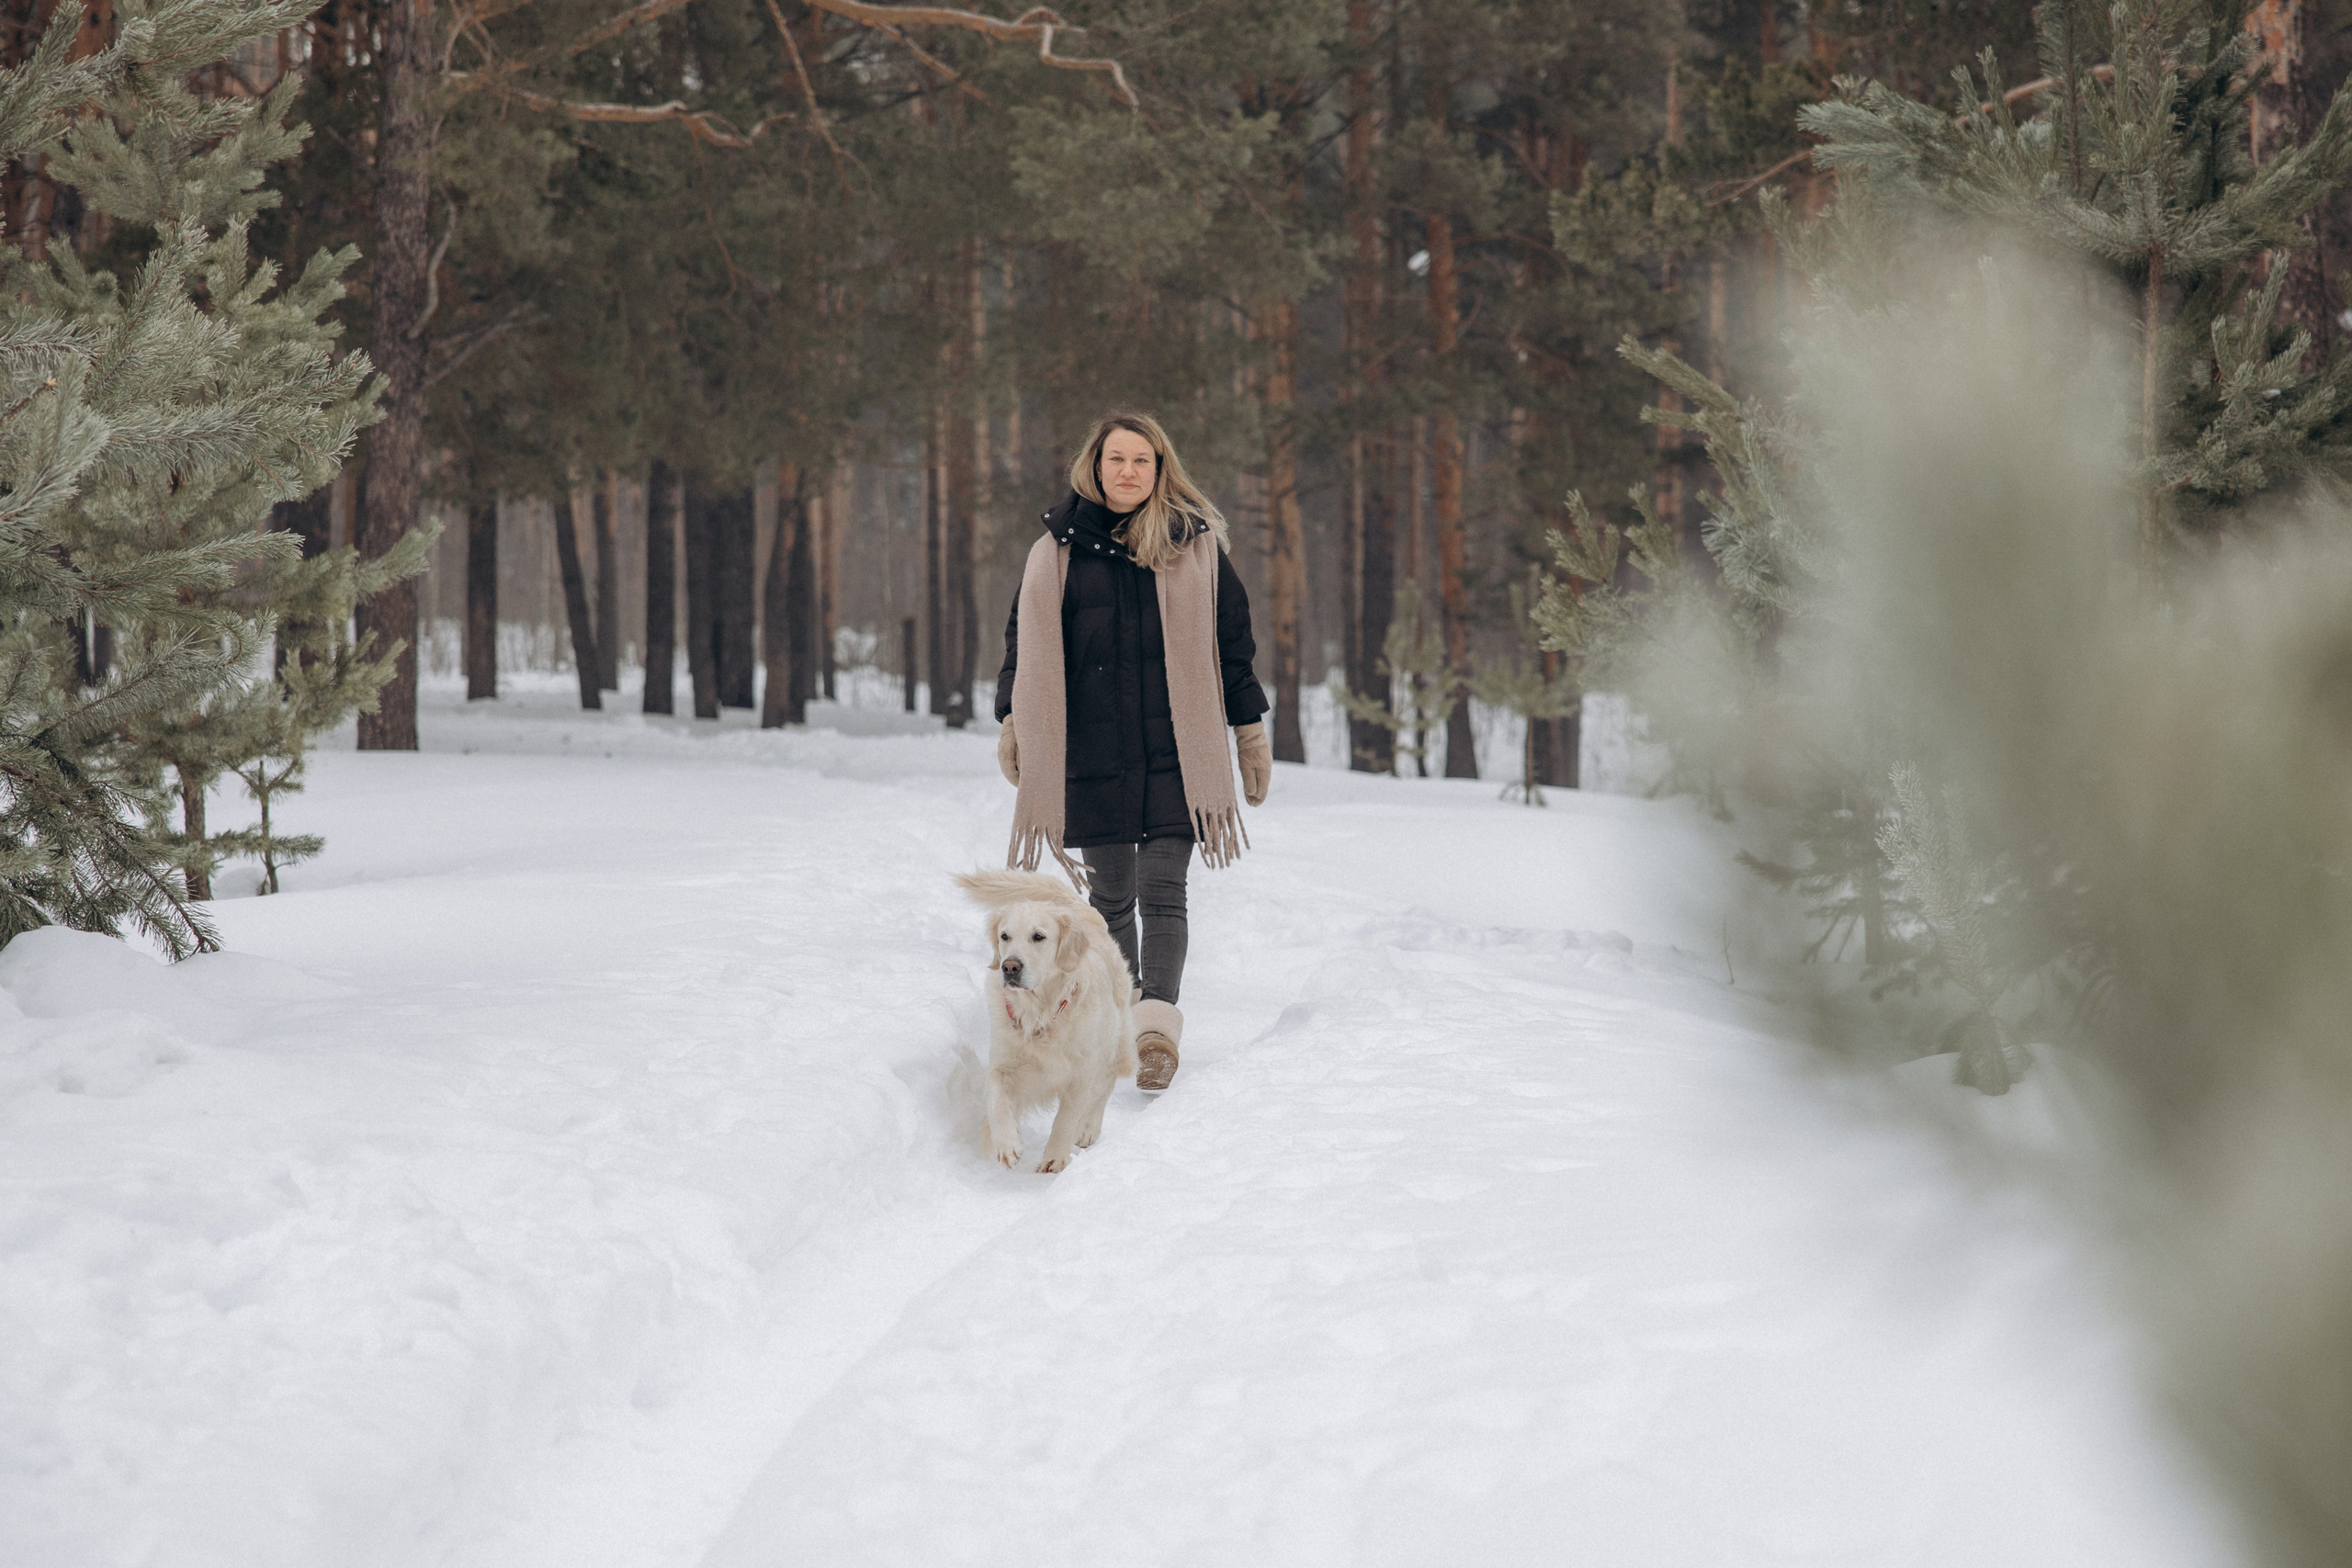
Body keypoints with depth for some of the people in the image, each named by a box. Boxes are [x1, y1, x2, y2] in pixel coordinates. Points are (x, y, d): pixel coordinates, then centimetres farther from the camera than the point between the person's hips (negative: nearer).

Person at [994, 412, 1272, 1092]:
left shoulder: (1197, 546, 6)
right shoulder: (1057, 551, 8)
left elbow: (1232, 642, 9)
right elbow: (1026, 640, 11)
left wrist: (1251, 731, 9)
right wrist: (1012, 721, 1)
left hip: (1177, 748, -2)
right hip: (1090, 750, 2)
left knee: (1162, 891, -12)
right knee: (1110, 896, 8)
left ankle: (1156, 1025, -24)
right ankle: (1117, 1026, 19)